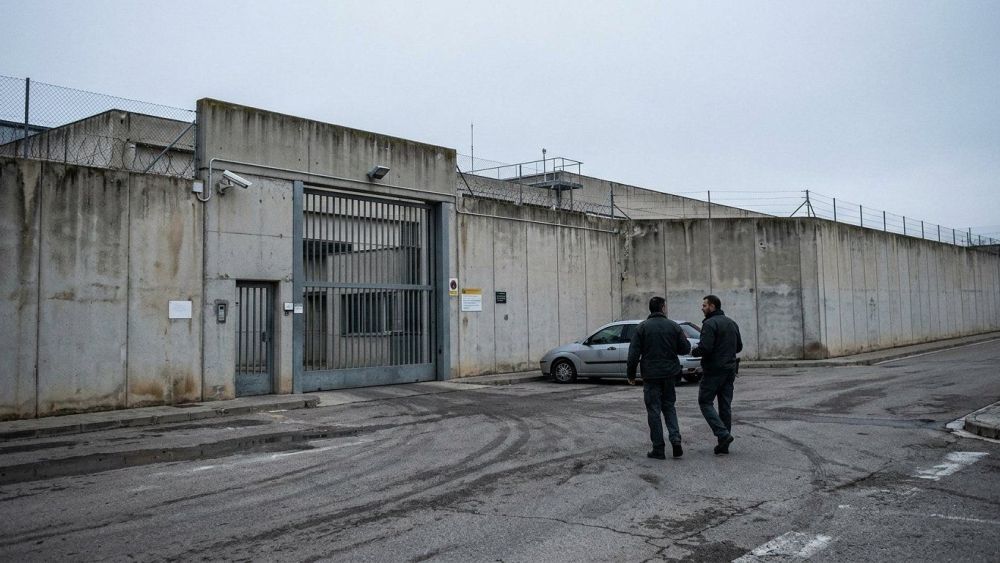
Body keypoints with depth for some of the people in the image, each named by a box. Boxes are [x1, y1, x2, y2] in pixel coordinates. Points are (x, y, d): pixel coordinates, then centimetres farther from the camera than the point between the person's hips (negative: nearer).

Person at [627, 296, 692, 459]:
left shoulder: (642, 327, -5)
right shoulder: (674, 326, 0)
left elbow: (634, 354, -7)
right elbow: (685, 348, 2)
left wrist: (631, 374, 1)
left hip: (651, 375, -2)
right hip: (670, 374, 2)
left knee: (654, 410, 4)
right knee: (669, 407, 17)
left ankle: (658, 449, 6)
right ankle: (676, 440, 1)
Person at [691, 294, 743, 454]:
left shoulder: (710, 324, -14)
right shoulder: (732, 323, 14)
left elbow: (704, 348, -22)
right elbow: (739, 347, 19)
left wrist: (694, 352, -4)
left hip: (714, 370, -8)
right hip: (730, 370, 8)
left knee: (705, 402, 2)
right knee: (725, 405, 10)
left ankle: (723, 434, -12)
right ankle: (723, 444, 13)